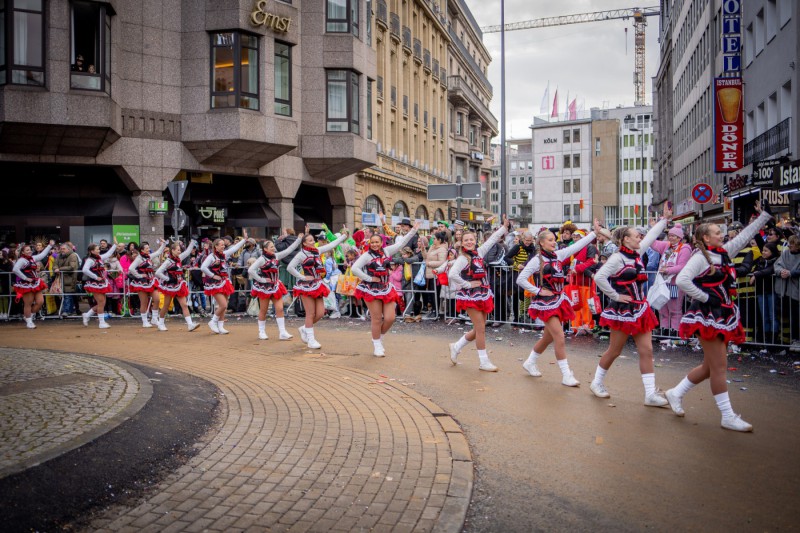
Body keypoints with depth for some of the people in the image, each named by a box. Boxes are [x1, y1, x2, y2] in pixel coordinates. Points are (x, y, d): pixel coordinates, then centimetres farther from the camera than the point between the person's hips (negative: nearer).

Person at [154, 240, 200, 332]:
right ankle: (160, 324, 24)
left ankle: (190, 324, -8)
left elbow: (187, 252, 18)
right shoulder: (168, 261, -16)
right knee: (166, 306, 7)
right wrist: (168, 279, -16)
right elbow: (157, 273, -19)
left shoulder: (179, 258, 4)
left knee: (184, 305, -2)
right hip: (170, 286, -6)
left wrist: (192, 243, 12)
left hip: (179, 286, 6)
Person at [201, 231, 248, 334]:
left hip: (224, 282, 7)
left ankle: (220, 326, 15)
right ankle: (213, 322, 6)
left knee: (224, 306, 7)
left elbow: (235, 247, 9)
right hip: (215, 284, -7)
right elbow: (203, 267, -22)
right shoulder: (211, 256, -13)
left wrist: (245, 239, 5)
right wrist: (213, 276, -17)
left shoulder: (224, 254, 6)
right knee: (223, 305, -13)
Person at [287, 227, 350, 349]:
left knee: (320, 313, 2)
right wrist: (303, 277, -14)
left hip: (317, 286, 7)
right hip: (306, 286, -6)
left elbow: (331, 245, 14)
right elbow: (290, 267, -14)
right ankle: (311, 340, 6)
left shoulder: (317, 251, 9)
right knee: (311, 314, -4)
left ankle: (305, 328, 26)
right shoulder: (301, 254, -10)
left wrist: (343, 235, 13)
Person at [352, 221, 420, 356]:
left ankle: (379, 338, 25)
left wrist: (413, 230, 6)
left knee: (390, 318, -2)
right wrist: (369, 278, -13)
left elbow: (401, 243, 9)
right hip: (372, 289, -4)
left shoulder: (386, 251, 7)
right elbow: (354, 268, -15)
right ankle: (377, 345, 15)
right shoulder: (367, 255, -7)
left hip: (386, 289, 4)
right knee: (377, 319, -2)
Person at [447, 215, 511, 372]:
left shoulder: (479, 252, 6)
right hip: (470, 296, -7)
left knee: (479, 329, 12)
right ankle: (484, 362, 6)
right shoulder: (462, 258, -14)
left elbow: (491, 240, 14)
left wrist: (504, 227, 13)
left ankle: (456, 347, 29)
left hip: (483, 295, 8)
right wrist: (468, 284, -18)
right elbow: (452, 274, -27)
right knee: (481, 329, -4)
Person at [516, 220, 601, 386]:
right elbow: (520, 280, -13)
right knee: (560, 338, -11)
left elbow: (578, 245, 2)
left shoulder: (558, 255, 5)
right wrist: (538, 291, -13)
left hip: (559, 300, 7)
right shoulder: (537, 260, -11)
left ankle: (530, 363, 34)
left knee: (548, 337, 15)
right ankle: (566, 375, -4)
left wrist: (595, 231, -3)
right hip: (545, 303, -7)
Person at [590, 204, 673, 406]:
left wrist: (665, 219, 18)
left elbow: (651, 236, 19)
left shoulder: (637, 254, 8)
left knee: (646, 351, 3)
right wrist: (615, 295, -17)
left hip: (640, 310, 8)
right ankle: (597, 382, 22)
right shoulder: (618, 258, -15)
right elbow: (599, 277, -23)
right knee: (614, 351, 3)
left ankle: (651, 394, 6)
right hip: (623, 310, -8)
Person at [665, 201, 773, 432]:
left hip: (723, 316, 9)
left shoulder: (724, 253, 13)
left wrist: (764, 215, 21)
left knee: (710, 366, 12)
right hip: (708, 316, -9)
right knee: (719, 366, -4)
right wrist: (704, 297, -17)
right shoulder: (700, 257, -11)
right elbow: (682, 280, -22)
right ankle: (728, 416, 3)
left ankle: (676, 393, 26)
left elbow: (745, 235, 21)